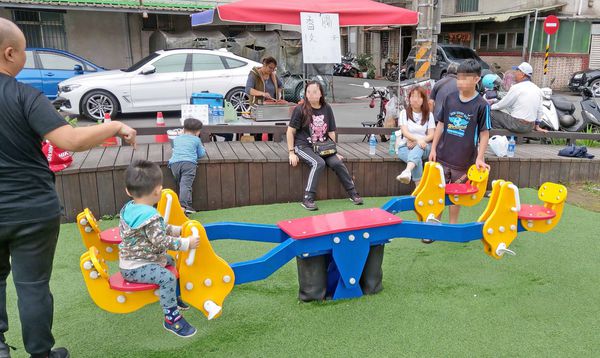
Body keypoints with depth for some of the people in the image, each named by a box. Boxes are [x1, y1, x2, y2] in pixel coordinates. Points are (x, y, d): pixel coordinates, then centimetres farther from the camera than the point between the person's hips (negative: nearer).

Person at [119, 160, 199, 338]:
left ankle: (176, 297, 39)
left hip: (131, 260, 10)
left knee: (172, 261, 24)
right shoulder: (150, 216, -26)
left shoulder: (129, 208, 5)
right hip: (136, 268, -10)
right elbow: (161, 241, -30)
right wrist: (186, 243, -23)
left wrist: (177, 230, 10)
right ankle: (172, 318, -18)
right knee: (167, 277, -25)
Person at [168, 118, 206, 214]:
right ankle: (182, 205, -32)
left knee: (181, 184, 13)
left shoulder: (176, 139, 28)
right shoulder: (196, 140, 19)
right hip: (189, 163, -3)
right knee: (186, 184, -15)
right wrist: (202, 148, 43)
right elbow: (201, 154, 24)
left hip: (174, 163, 3)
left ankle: (189, 205, 6)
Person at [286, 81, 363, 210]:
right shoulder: (300, 109, -7)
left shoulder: (327, 109, 5)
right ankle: (307, 199, -27)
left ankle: (353, 194, -3)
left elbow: (331, 132, 10)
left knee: (337, 162, -19)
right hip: (303, 146, -4)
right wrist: (291, 153, -10)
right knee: (319, 163, -31)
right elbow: (290, 131, -5)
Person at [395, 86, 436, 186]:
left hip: (424, 146, 0)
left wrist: (415, 142, -16)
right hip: (406, 146, 0)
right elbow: (405, 132, -7)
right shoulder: (404, 113, 6)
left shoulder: (429, 114, 11)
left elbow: (431, 135, 2)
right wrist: (417, 139, -28)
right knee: (418, 160, -35)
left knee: (418, 148, -39)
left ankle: (407, 171, -66)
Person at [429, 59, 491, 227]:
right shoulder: (450, 99, 1)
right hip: (443, 156, 3)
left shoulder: (481, 105, -9)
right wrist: (433, 148, 5)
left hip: (464, 160, -2)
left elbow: (484, 134, -5)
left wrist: (479, 158, -12)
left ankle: (453, 225, 28)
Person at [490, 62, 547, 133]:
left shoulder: (516, 88, -12)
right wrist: (537, 126, 23)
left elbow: (503, 104, -5)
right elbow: (540, 111, 13)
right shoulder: (537, 89, 8)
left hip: (517, 125, -8)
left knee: (493, 114, 4)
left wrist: (490, 107, 13)